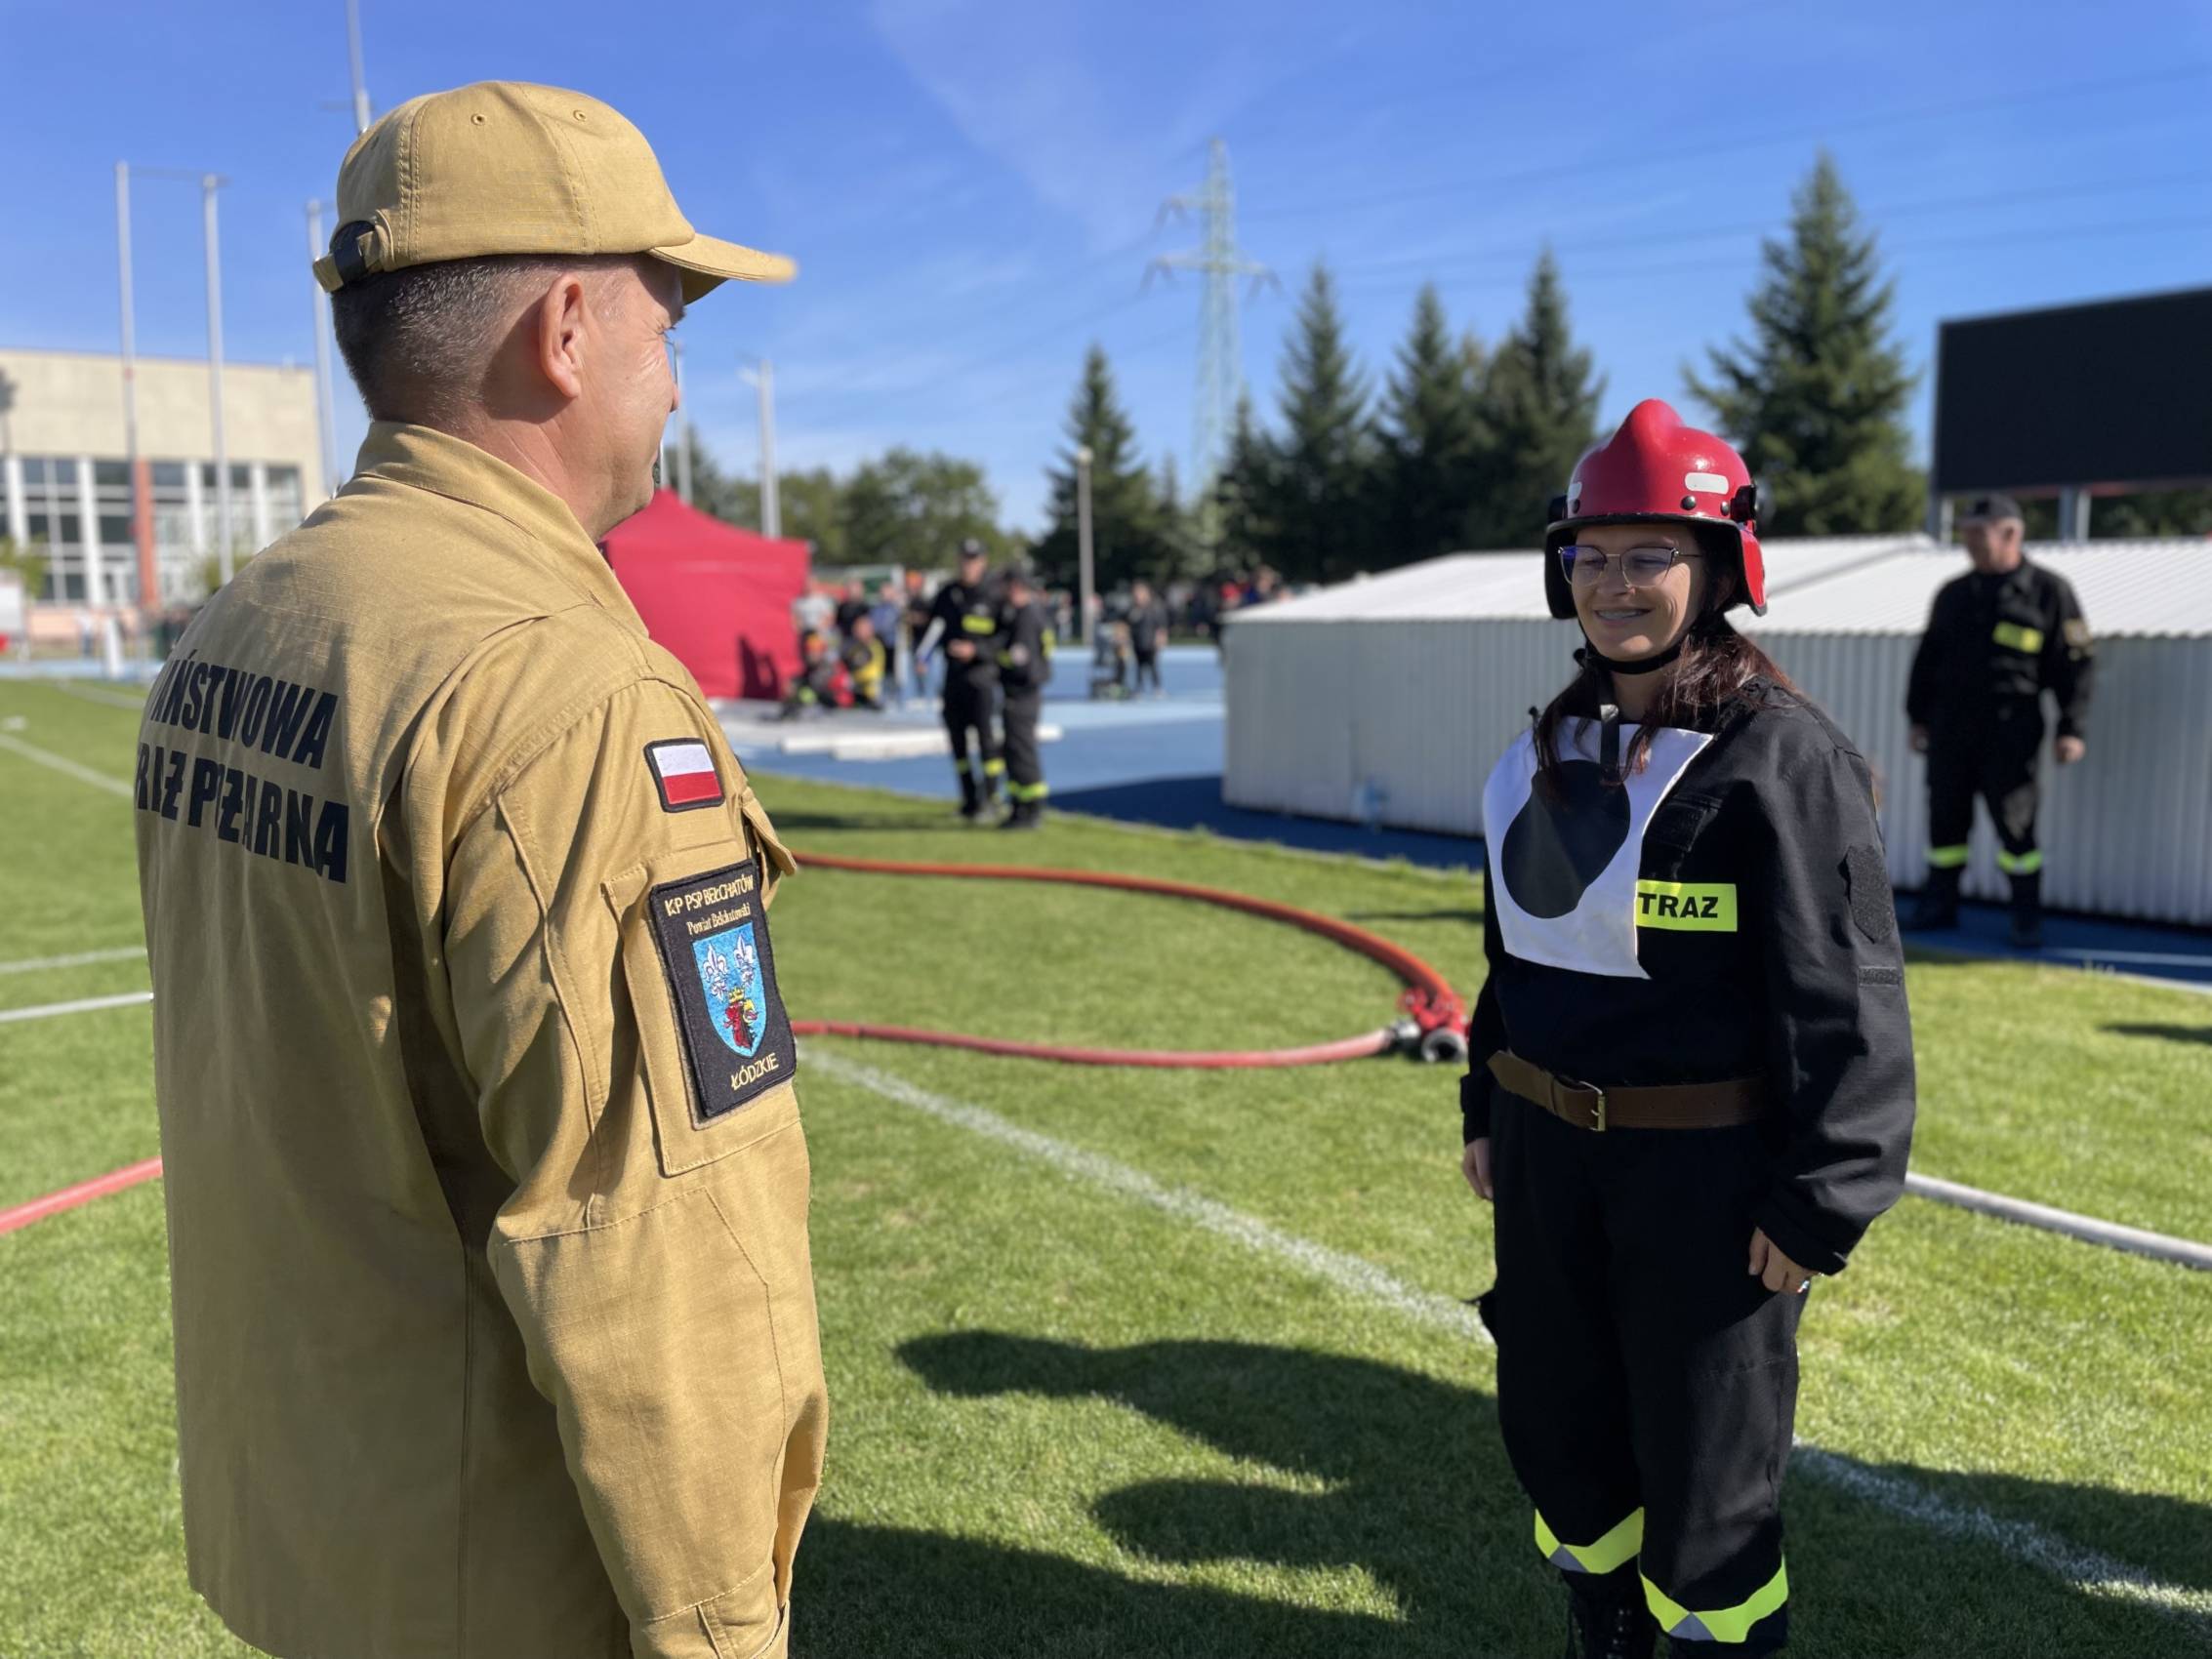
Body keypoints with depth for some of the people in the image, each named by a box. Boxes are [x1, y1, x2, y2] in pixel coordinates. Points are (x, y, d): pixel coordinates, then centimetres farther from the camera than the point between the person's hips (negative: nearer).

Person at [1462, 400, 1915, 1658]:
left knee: (1704, 1458, 8)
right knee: (1556, 1423, 19)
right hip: (1550, 1150, 7)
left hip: (1707, 1170, -7)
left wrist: (1818, 1203, -16)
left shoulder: (1779, 755, -14)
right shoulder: (1557, 747, 8)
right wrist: (1490, 1111, 18)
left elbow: (1846, 998, -15)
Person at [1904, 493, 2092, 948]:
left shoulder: (2048, 591, 1)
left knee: (2014, 824, -4)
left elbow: (2075, 663, 0)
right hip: (1950, 729, 4)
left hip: (2010, 731, -4)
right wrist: (1918, 717, 13)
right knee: (1946, 817, 7)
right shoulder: (1953, 594, 14)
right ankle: (1938, 905, 19)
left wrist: (2072, 729, -6)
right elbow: (1927, 658, 18)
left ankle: (2027, 919, 7)